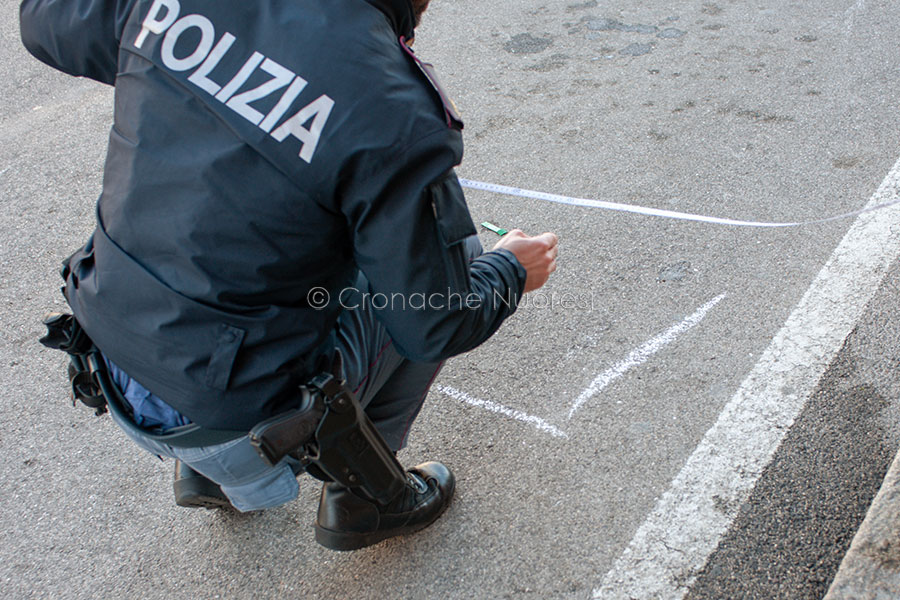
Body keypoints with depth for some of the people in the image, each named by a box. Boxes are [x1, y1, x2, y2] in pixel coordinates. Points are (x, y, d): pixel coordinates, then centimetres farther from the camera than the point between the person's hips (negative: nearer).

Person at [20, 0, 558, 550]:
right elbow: (435, 328, -13)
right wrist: (510, 270, 8)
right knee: (441, 239, 8)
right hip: (241, 421, -6)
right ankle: (362, 493, 19)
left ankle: (206, 471, 32)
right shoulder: (395, 115, -23)